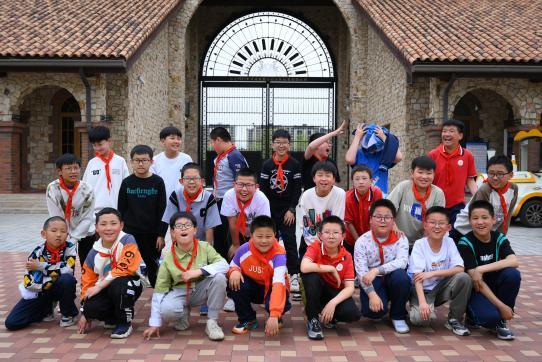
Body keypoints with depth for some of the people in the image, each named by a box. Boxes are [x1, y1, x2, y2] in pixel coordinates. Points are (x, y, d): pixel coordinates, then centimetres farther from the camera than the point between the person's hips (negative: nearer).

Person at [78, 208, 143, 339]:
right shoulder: (94, 254, 0)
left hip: (129, 287, -4)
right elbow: (87, 283, 6)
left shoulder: (128, 241, -14)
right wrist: (85, 314, 6)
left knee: (118, 283, -37)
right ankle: (114, 318, 10)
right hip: (105, 290, 4)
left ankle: (125, 322, -11)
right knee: (91, 307, -25)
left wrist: (99, 286, -23)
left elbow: (123, 269, -24)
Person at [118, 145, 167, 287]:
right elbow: (121, 210, 7)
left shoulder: (158, 182, -2)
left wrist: (161, 234, -5)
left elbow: (162, 210, -2)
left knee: (153, 267, 10)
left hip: (152, 233, -1)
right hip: (130, 233, 1)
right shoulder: (127, 183, 2)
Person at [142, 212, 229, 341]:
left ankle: (212, 322, -13)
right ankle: (184, 314, 6)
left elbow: (224, 265, -20)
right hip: (180, 293, 0)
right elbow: (159, 291, -8)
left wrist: (200, 271, -34)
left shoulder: (204, 247, -11)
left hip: (202, 290, 1)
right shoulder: (168, 258, -11)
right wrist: (155, 323, -11)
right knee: (166, 309, -33)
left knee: (219, 277, -29)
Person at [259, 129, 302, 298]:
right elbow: (263, 189, 3)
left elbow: (297, 189, -4)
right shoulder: (267, 165, 4)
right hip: (270, 209, 3)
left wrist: (291, 210, -9)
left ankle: (294, 276, -5)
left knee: (290, 240, -8)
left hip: (288, 210, -2)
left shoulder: (295, 165, -1)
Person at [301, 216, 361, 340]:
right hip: (316, 290, -1)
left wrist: (333, 303, -32)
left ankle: (330, 317, 8)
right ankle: (313, 319, -17)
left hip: (336, 292, 1)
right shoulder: (315, 247, -17)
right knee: (311, 275, -34)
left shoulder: (346, 256, -11)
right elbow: (304, 267, -38)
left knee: (353, 314, -28)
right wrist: (331, 269, -28)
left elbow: (350, 287, -16)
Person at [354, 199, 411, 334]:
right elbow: (361, 272, -14)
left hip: (392, 280, 1)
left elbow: (402, 262, -25)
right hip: (372, 283, -1)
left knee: (400, 276, -33)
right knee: (374, 310, -29)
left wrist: (377, 270, -37)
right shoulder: (362, 241, -8)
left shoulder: (400, 239, -7)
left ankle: (398, 316, -8)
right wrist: (372, 294, -28)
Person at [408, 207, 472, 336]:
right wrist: (422, 302, -35)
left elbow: (460, 269, -16)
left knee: (464, 278, -24)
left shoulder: (449, 242, -5)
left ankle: (454, 320, -6)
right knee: (421, 318, -31)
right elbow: (417, 277, -22)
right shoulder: (419, 244, -14)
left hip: (441, 288, 4)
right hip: (423, 290, -3)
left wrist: (433, 273, -26)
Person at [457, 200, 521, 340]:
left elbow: (514, 261, -23)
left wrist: (482, 269, -33)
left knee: (513, 274, -26)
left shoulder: (499, 238, -3)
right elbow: (476, 281, -20)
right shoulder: (465, 243, -16)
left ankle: (501, 321, -8)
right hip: (474, 290, -4)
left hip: (493, 285, 4)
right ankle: (472, 314, 5)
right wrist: (501, 306, -25)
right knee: (489, 317, -33)